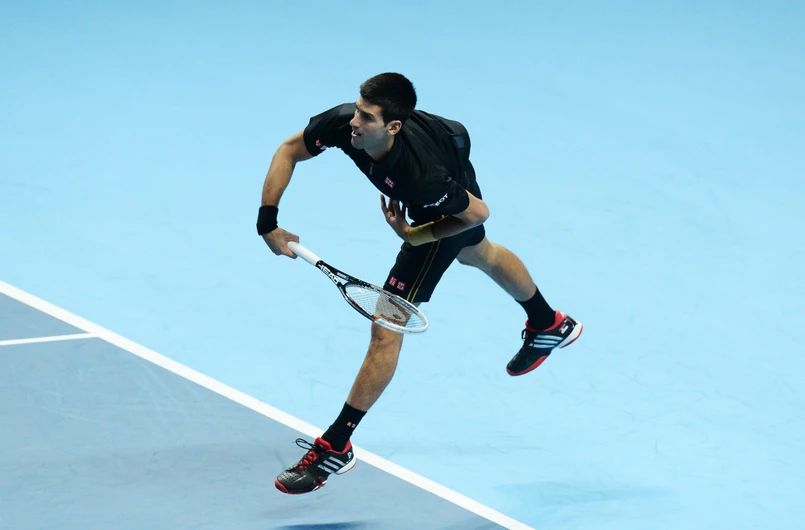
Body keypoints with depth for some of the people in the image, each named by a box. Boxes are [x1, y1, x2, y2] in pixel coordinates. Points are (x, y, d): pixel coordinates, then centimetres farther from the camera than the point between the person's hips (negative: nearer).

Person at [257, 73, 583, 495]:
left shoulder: (419, 172, -46)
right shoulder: (343, 122, -34)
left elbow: (478, 212, -30)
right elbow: (289, 151, -17)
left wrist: (414, 236, -26)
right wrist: (268, 222, -23)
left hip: (449, 213, -8)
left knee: (386, 327, -11)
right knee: (478, 254, 37)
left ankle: (335, 446, -2)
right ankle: (549, 325, 67)